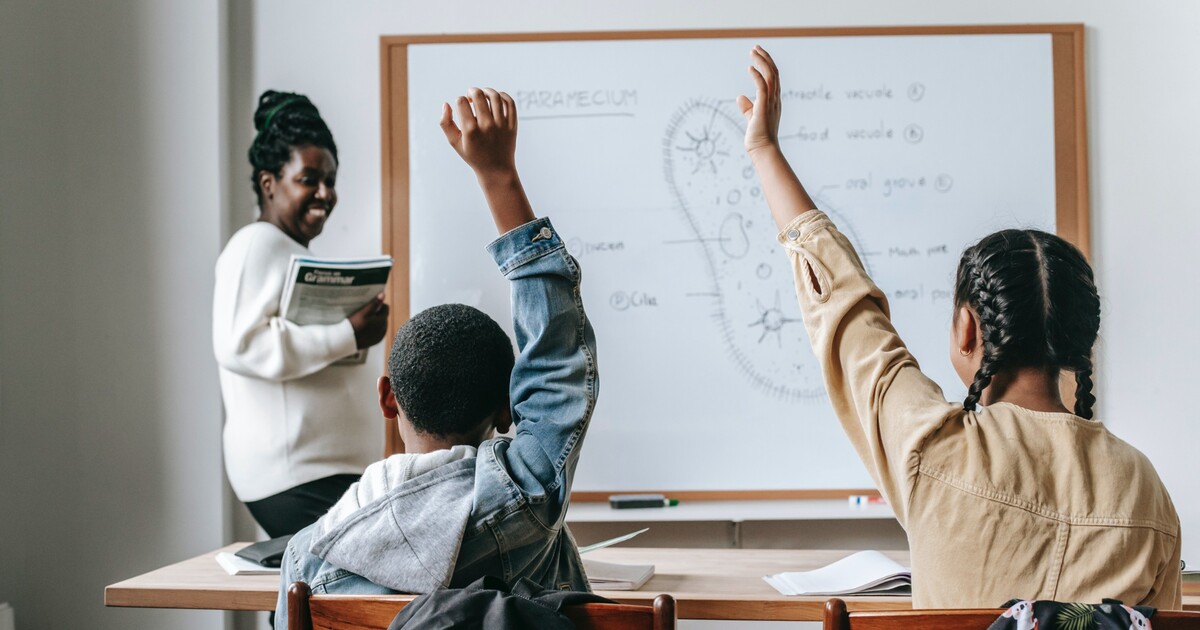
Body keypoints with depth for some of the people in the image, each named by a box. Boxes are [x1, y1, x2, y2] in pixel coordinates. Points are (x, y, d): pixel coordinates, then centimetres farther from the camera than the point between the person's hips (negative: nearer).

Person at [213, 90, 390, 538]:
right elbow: (238, 344, -23)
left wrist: (363, 326, 12)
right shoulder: (257, 244, -9)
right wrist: (347, 336, -20)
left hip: (337, 465, 10)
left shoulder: (299, 254, 23)